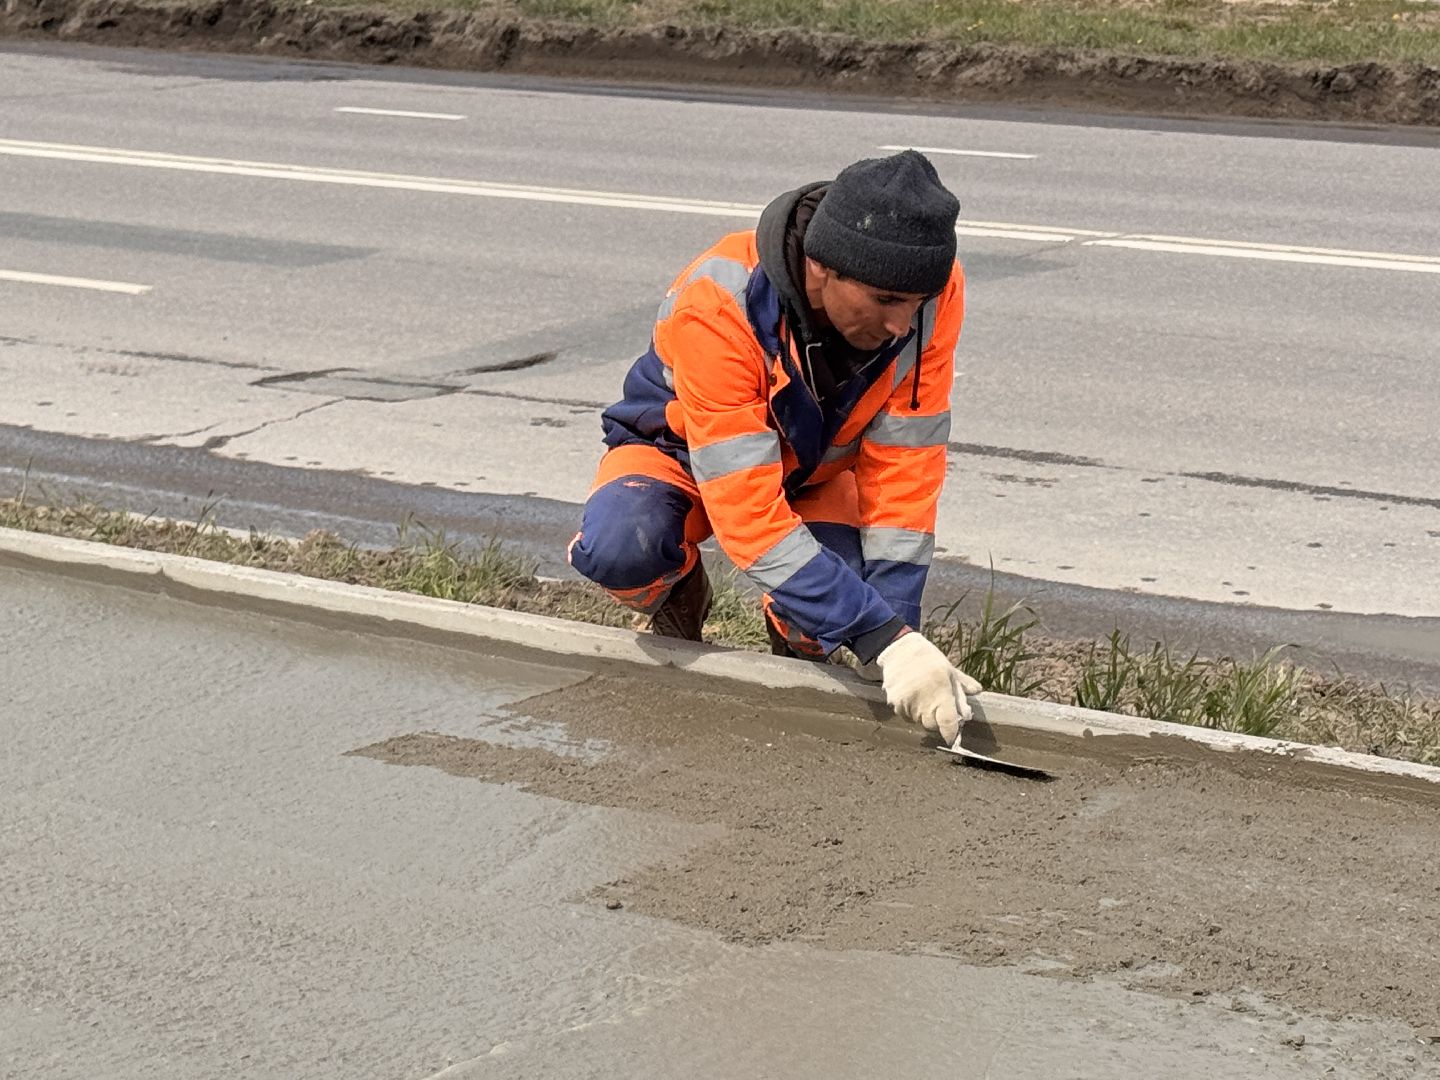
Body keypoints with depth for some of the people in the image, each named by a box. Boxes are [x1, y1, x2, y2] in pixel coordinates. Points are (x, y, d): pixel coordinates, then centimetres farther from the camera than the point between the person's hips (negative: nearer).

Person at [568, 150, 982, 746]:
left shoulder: (929, 289, -29)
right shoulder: (715, 308, -40)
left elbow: (903, 466, -22)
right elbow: (750, 516, -43)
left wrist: (900, 634, -29)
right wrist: (885, 640, -49)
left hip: (816, 472, 3)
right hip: (684, 454, -2)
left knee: (817, 629, -27)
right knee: (618, 550, -36)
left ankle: (795, 637, 12)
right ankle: (678, 592, 2)